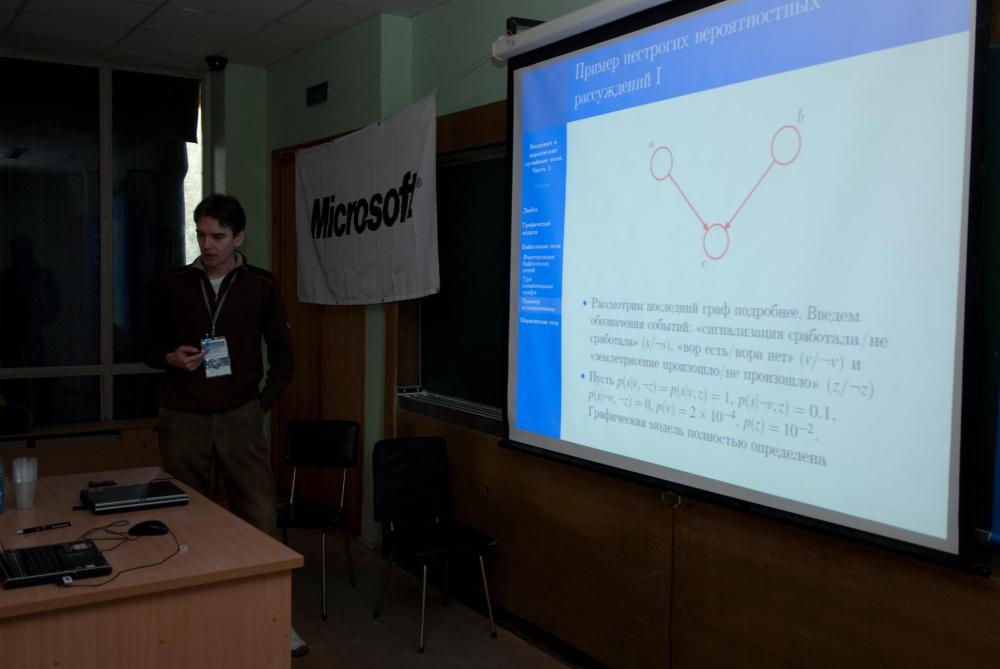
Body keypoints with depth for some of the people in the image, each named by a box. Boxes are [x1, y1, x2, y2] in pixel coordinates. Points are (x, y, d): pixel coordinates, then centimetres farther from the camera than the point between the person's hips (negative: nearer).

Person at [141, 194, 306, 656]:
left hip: (239, 420, -1)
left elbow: (283, 360, 8)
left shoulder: (262, 287, 2)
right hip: (183, 422, 1)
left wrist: (261, 406, 1)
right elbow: (150, 348, 13)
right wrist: (172, 358, -8)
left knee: (261, 519, -2)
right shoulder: (172, 285, 4)